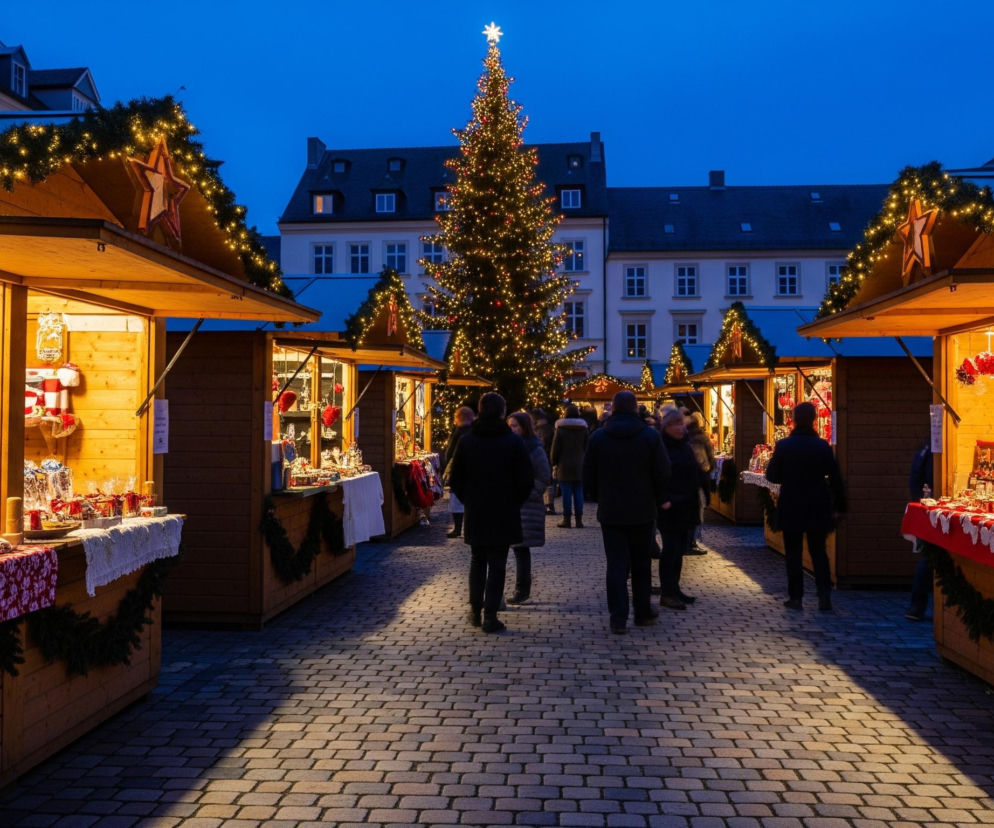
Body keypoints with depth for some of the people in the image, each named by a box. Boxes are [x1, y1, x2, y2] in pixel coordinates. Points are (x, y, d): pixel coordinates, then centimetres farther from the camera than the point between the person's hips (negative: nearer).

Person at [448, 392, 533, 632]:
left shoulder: (465, 441, -1)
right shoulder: (514, 442, -8)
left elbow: (455, 480, 2)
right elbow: (526, 480, -6)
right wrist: (514, 503, 8)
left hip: (474, 514, 3)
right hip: (503, 514, -3)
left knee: (477, 561, 17)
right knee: (497, 564, 2)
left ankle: (475, 610, 20)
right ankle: (490, 616, 1)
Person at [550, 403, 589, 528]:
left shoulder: (560, 429, -5)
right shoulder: (584, 429, 4)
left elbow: (555, 449, -4)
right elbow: (587, 447, 9)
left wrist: (554, 464, 6)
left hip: (564, 465, -3)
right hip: (579, 466, 3)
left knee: (566, 492, 0)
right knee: (578, 492, 5)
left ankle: (567, 519, 1)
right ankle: (579, 519, 6)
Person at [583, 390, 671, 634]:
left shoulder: (598, 437, -3)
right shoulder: (650, 436, -5)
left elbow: (588, 475, 1)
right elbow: (663, 474, -4)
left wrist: (596, 498, 16)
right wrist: (655, 499, 10)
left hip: (610, 512, 0)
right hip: (642, 511, 0)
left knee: (616, 564, 2)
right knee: (641, 564, 13)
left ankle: (618, 618, -3)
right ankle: (643, 612, 21)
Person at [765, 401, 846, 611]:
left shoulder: (783, 446, -9)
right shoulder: (823, 446, -6)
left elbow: (771, 475, -3)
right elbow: (835, 478, -3)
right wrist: (838, 505, 5)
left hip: (791, 508, -1)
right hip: (818, 508, 1)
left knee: (793, 553, 7)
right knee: (818, 551, 13)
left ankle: (795, 597, 9)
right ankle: (824, 595, 6)